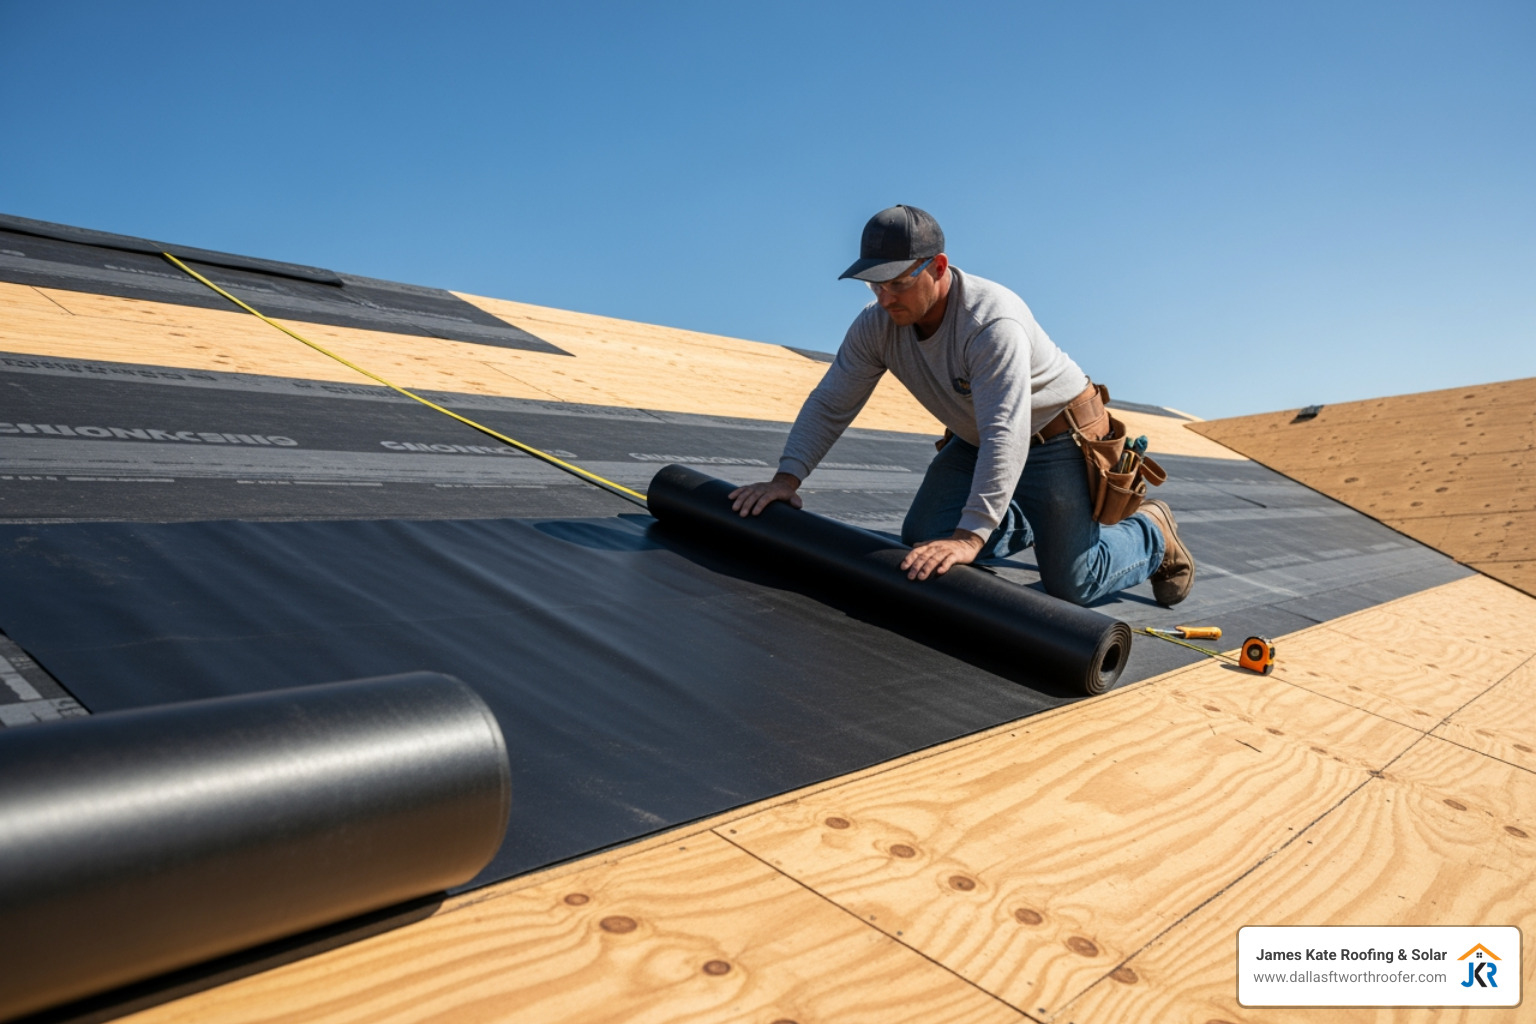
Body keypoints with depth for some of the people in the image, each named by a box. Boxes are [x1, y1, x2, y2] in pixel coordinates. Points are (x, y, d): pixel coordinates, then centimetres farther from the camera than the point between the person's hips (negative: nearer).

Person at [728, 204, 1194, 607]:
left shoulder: (993, 323, -36)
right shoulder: (877, 325, -15)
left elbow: (1006, 434, -44)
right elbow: (829, 405, -9)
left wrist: (971, 537, -50)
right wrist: (786, 478, -21)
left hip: (1056, 438, -7)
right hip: (974, 440, 7)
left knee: (1070, 584, -9)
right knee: (923, 538, -4)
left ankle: (1152, 533, 24)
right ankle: (1025, 524, 25)